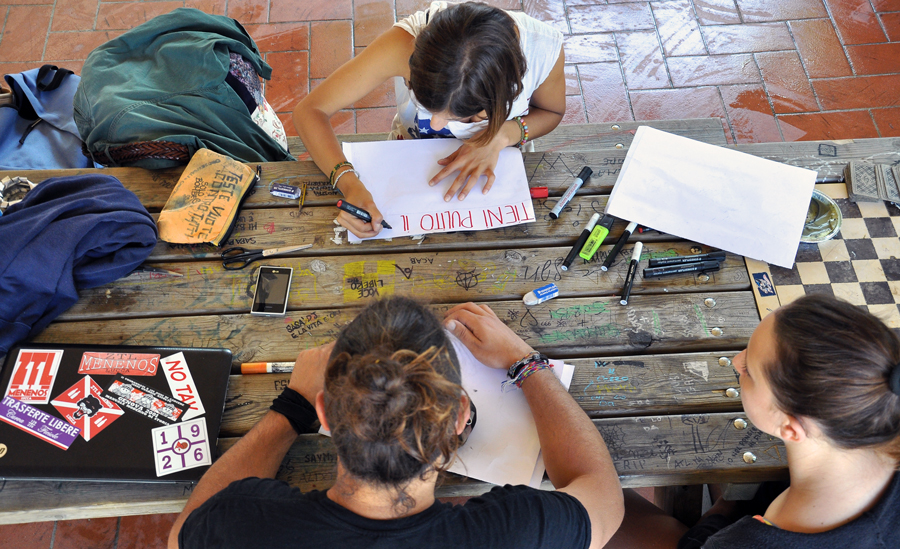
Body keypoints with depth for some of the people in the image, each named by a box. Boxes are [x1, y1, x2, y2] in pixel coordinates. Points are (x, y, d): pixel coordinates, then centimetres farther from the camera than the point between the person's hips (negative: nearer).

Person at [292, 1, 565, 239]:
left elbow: (552, 112, -7)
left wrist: (501, 135, -28)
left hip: (498, 162, 2)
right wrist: (349, 184, -45)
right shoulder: (405, 43, -36)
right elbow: (309, 111, -28)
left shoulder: (543, 48, -32)